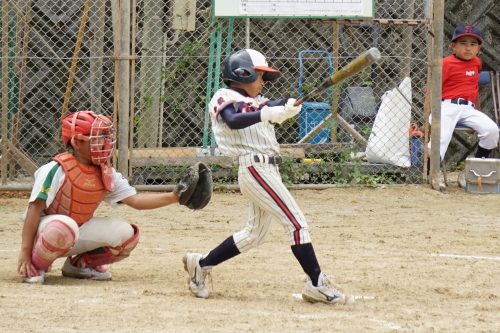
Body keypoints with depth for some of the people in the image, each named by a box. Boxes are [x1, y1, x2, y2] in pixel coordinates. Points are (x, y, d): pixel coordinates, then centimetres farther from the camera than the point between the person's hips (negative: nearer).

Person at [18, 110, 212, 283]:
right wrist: (25, 250, -25)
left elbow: (135, 200, -5)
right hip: (46, 227, -7)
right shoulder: (57, 169, -19)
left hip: (81, 231, 7)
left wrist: (176, 197, -17)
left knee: (127, 234, -12)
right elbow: (35, 208, -20)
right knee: (63, 227, -42)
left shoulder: (106, 174, 0)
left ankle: (80, 264, 10)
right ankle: (35, 266, -13)